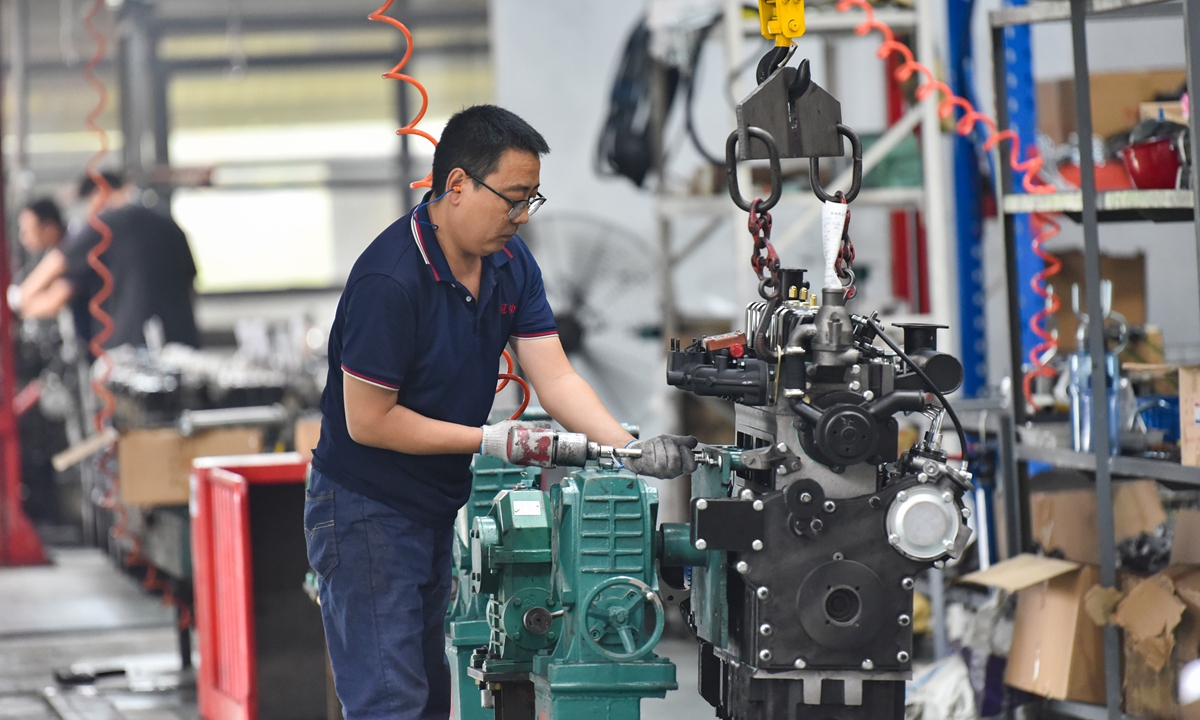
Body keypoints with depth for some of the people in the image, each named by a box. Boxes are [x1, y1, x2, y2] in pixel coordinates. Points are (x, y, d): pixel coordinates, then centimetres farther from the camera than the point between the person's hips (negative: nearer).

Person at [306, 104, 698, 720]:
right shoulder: (389, 280, -25)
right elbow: (368, 421, -22)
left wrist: (631, 450, -20)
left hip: (435, 507, 9)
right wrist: (489, 440, -21)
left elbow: (555, 379, -4)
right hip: (365, 512, -9)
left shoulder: (510, 262, 1)